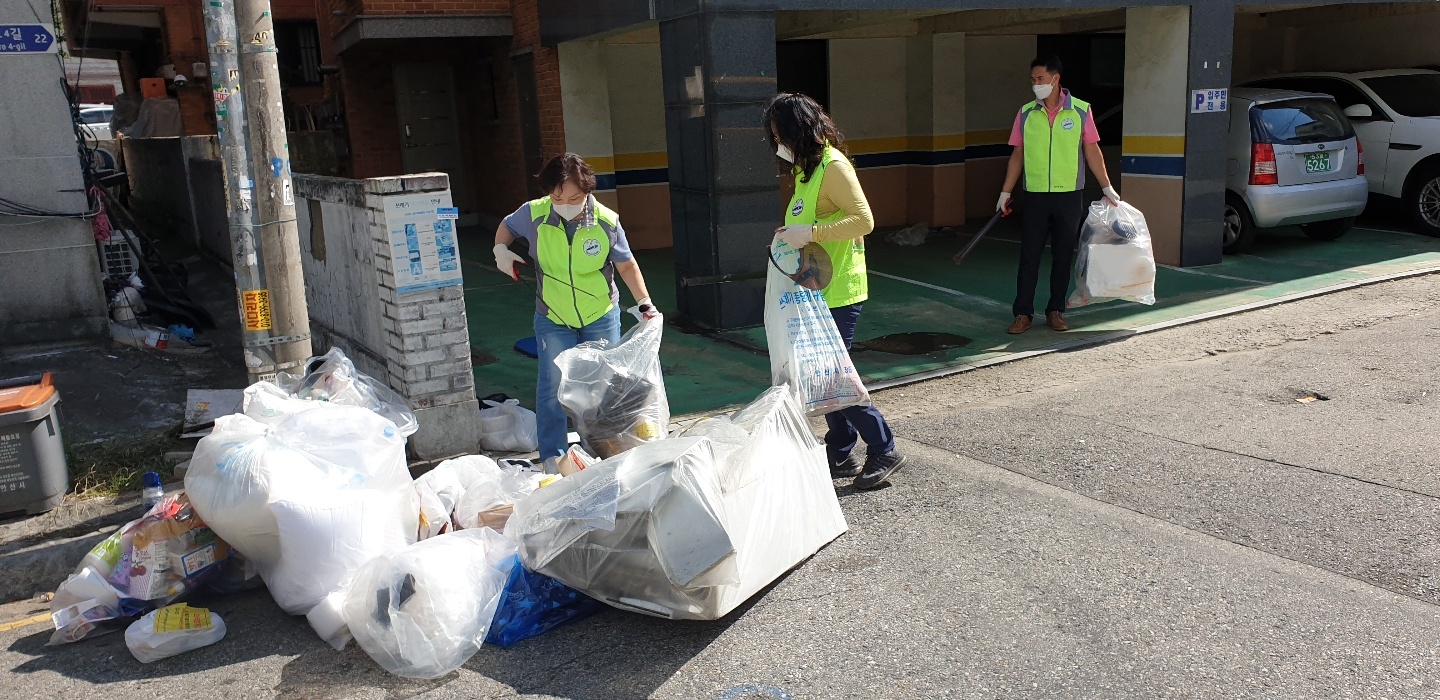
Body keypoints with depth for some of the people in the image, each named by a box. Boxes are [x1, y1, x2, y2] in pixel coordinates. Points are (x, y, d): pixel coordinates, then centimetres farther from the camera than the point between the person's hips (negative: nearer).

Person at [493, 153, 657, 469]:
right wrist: (501, 250, -12)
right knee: (552, 386, 3)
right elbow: (506, 226, 8)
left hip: (601, 318, 0)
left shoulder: (607, 222, -16)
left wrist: (644, 302, -12)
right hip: (553, 319, 0)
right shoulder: (534, 214, -14)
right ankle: (552, 456, 17)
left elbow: (626, 265, -5)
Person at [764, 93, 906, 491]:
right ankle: (840, 455, 22)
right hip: (816, 289, 9)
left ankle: (883, 451, 7)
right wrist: (792, 235, 7)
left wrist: (810, 233, -27)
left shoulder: (833, 166, -16)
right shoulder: (805, 167, 13)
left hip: (837, 290, -9)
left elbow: (864, 220, -23)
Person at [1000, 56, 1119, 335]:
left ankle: (1056, 311, 17)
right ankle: (1023, 314, 5)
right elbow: (1018, 154, 9)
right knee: (1029, 257, 0)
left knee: (1063, 257, 7)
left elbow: (1092, 150, 4)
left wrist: (1107, 188, 3)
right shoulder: (1026, 113, 3)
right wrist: (1006, 192, 7)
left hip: (1069, 196, -1)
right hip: (1035, 196, 1)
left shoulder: (1081, 111, -1)